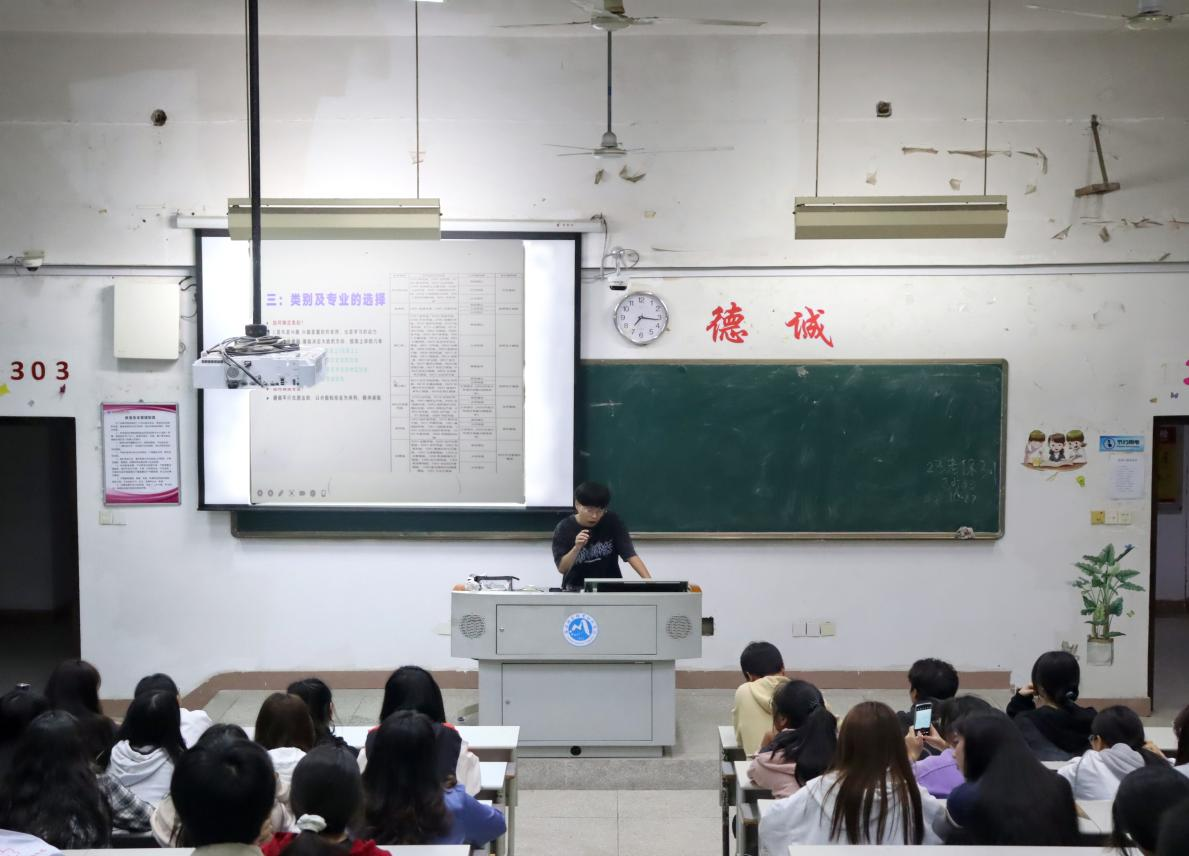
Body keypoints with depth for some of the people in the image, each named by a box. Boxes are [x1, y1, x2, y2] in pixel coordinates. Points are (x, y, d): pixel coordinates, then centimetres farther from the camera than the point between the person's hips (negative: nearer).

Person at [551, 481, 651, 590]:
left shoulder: (613, 521, -6)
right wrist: (577, 548, -26)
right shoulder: (564, 529, -9)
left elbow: (630, 554, -12)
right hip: (577, 589, -1)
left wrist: (649, 580, -26)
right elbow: (562, 569, -9)